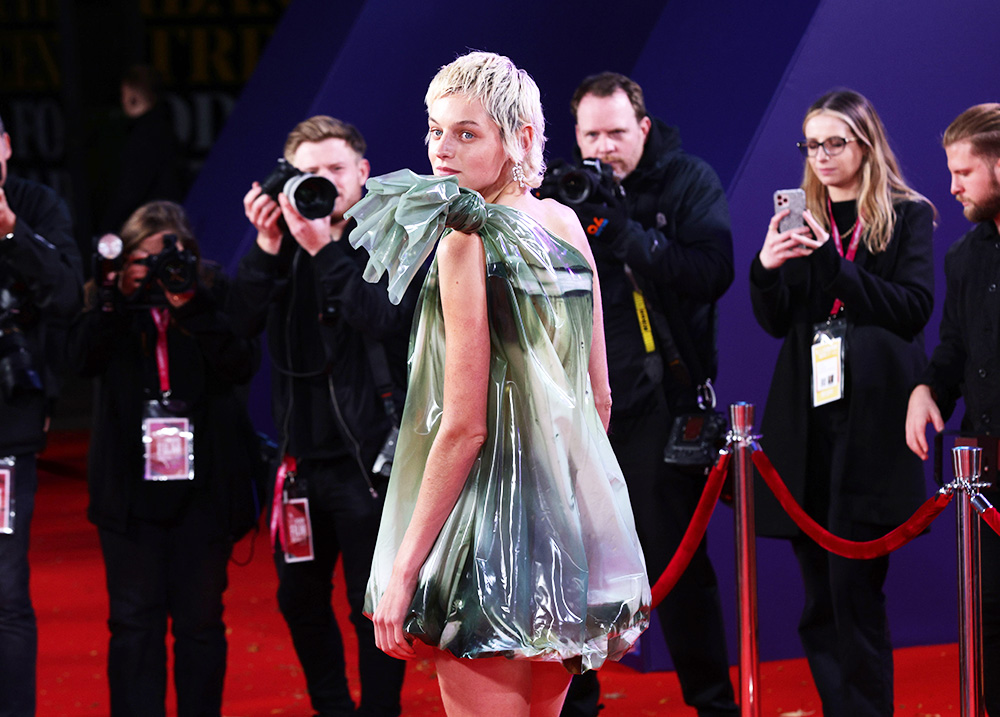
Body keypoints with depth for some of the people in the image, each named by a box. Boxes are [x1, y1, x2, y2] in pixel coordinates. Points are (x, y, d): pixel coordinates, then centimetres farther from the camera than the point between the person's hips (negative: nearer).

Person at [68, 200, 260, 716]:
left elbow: (240, 366, -12)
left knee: (200, 619, 4)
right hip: (130, 485, 1)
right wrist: (112, 298, -19)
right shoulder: (113, 302, 7)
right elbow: (83, 359, -8)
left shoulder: (212, 297, 2)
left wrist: (191, 308, -21)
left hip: (201, 483, -1)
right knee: (134, 619, 0)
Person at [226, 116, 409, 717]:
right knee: (300, 599, 15)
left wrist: (324, 249, -25)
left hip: (368, 454, -5)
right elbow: (244, 322, -4)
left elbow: (386, 321, -22)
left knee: (374, 608, -2)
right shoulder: (289, 241, 7)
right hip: (303, 450, 5)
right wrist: (267, 246, -16)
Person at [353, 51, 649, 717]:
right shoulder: (567, 224, 9)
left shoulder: (466, 240, -14)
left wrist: (403, 568, -15)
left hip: (495, 519, -8)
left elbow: (464, 426, -18)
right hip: (575, 521, 8)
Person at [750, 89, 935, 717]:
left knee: (854, 590, -10)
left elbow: (914, 308, -6)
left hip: (871, 423, -4)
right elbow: (776, 322, 11)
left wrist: (834, 262, -15)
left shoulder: (909, 217, 4)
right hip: (807, 419, 5)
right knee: (820, 598, 5)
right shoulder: (802, 221, 15)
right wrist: (767, 269, -9)